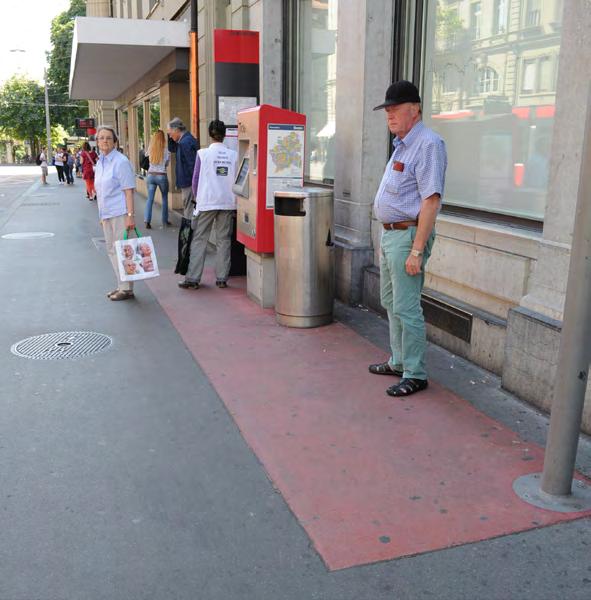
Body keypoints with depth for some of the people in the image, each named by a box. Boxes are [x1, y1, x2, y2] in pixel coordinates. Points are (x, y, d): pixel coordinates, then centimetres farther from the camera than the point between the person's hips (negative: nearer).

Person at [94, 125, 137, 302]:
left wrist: (130, 215, -20)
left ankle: (127, 289, 5)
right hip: (106, 213, 9)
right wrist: (102, 215, 18)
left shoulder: (121, 161, -11)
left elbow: (128, 190, -15)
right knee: (111, 250, 13)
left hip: (119, 213, -8)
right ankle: (121, 285, 24)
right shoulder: (100, 162, 13)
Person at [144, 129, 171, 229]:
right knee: (164, 198, 14)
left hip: (151, 175, 2)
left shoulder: (150, 149, -4)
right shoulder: (166, 150, -9)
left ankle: (147, 220, -9)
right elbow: (167, 163, 2)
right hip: (162, 176, -2)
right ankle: (165, 221, 19)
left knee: (150, 199, 4)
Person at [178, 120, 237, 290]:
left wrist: (197, 197, 14)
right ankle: (222, 279, 10)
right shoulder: (234, 155, 0)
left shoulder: (203, 153, -5)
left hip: (206, 202, -2)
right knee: (224, 241, 9)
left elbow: (196, 179, 0)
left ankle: (192, 279, 4)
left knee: (199, 240, 4)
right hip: (228, 203, 2)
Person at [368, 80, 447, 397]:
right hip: (390, 233, 10)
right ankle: (399, 362, 31)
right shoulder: (402, 144, 16)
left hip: (408, 234, -10)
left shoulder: (428, 144, -16)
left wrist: (416, 250, -25)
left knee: (406, 308, -5)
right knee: (390, 302, 18)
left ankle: (415, 375, 6)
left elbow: (430, 200, -22)